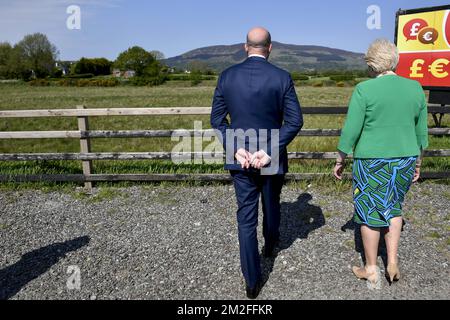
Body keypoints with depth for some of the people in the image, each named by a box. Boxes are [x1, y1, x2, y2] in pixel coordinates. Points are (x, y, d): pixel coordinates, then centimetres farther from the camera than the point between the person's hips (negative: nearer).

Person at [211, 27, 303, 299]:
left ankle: (253, 281, 12)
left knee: (246, 216, 8)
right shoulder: (282, 77, -9)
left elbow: (217, 120, -5)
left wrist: (236, 149, -10)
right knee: (271, 204, 25)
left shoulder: (227, 76, -4)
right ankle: (271, 244, 52)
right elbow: (295, 121, -14)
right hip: (272, 157, 0)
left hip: (239, 158, 1)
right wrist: (269, 152, -16)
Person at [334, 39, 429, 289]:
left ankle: (372, 271, 22)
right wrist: (417, 163, 19)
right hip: (405, 160, 5)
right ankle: (393, 262, 20)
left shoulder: (365, 90, -12)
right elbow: (421, 132, 8)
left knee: (370, 213, 9)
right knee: (393, 207, 23)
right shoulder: (415, 88, 3)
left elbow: (351, 130, -12)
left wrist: (340, 160, 0)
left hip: (372, 162, -4)